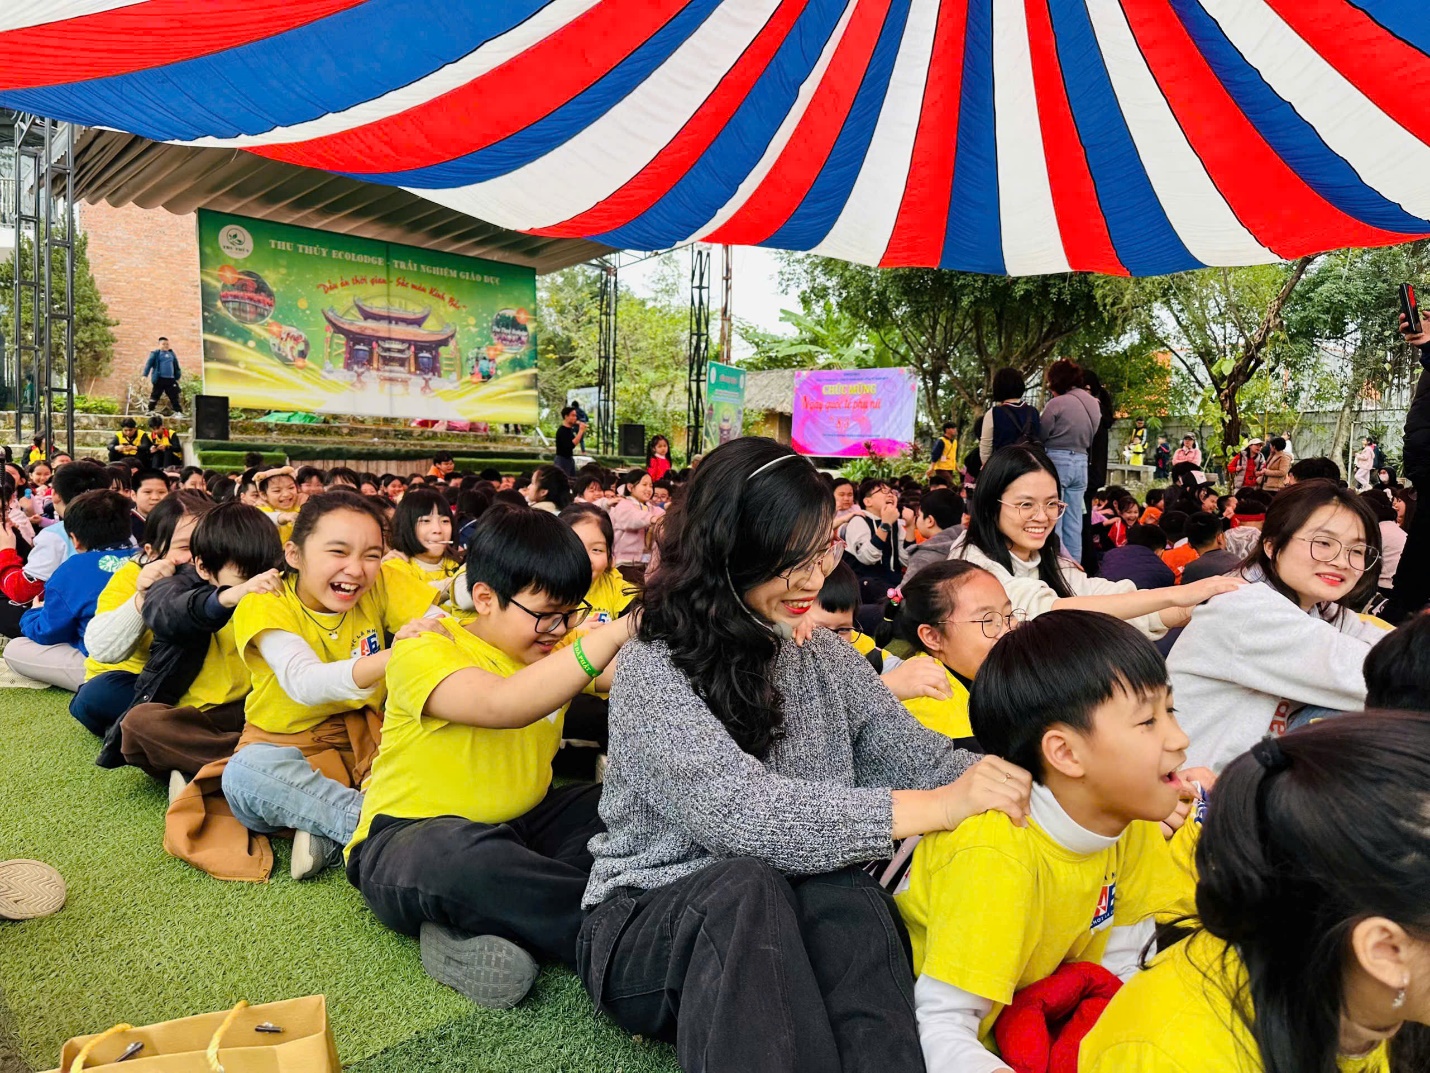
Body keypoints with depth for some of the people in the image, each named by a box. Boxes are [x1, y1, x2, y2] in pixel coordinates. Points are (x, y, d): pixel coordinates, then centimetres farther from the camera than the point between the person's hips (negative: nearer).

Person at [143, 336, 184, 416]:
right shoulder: (155, 353, 1)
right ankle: (151, 410, 8)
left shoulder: (172, 354, 16)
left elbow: (176, 366, 23)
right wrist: (144, 375, -10)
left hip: (171, 379, 4)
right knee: (155, 395, 0)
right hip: (159, 379, -4)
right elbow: (149, 364, -3)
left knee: (174, 396, 3)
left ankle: (178, 412, 5)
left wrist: (177, 377, 22)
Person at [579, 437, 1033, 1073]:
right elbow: (743, 813, -27)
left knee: (849, 898, -30)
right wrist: (935, 807, -31)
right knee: (746, 884, -35)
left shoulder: (830, 660, 6)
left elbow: (922, 760, -1)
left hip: (785, 933, 4)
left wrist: (1024, 780, -21)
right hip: (645, 935, -3)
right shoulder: (652, 672, -15)